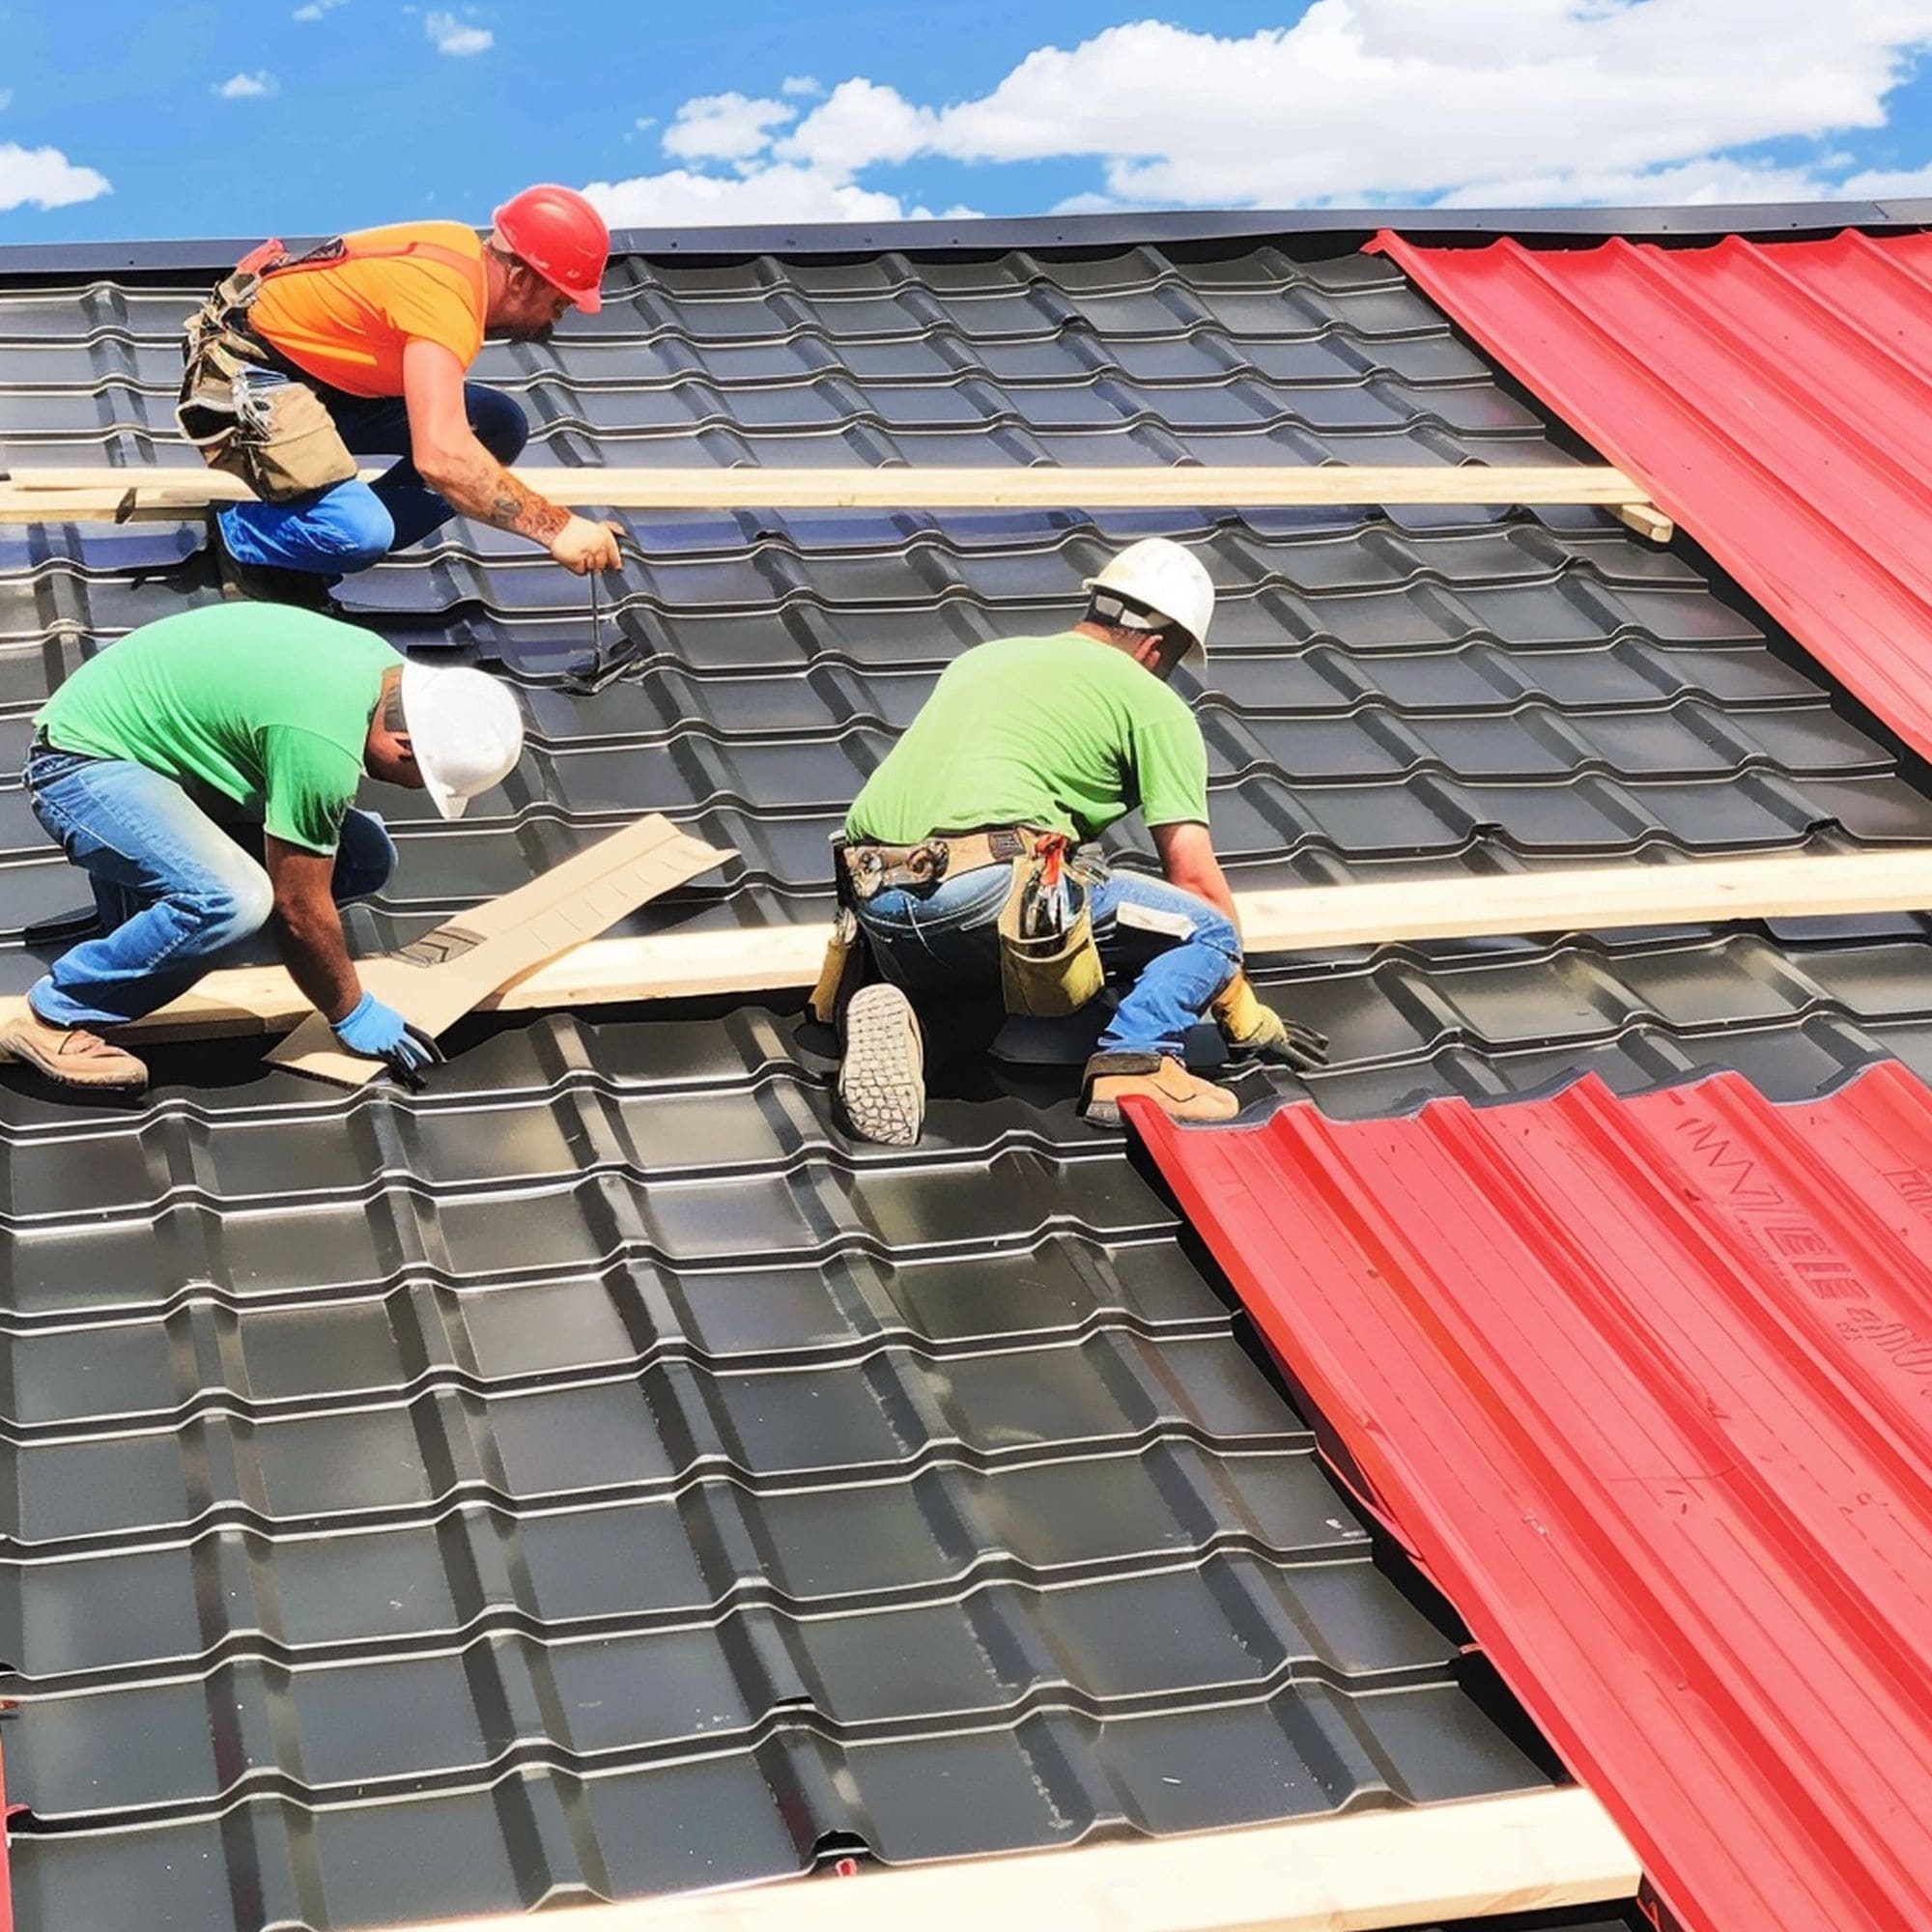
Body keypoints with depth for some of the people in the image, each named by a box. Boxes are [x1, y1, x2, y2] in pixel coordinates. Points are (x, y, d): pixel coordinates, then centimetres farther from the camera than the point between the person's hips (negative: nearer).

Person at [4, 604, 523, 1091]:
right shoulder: (323, 746, -32)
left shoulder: (385, 668, -3)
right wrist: (352, 1015, -10)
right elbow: (300, 908, -23)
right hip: (85, 764, -10)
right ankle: (56, 1017, -14)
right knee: (231, 899, -34)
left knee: (364, 855, 1)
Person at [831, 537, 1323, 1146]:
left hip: (871, 894, 6)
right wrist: (1241, 1010, 22)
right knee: (1207, 932, 9)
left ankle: (896, 1017, 5)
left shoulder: (983, 657, 30)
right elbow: (1194, 876, 10)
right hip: (987, 888, -6)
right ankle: (1133, 1061, -13)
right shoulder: (1153, 703, 12)